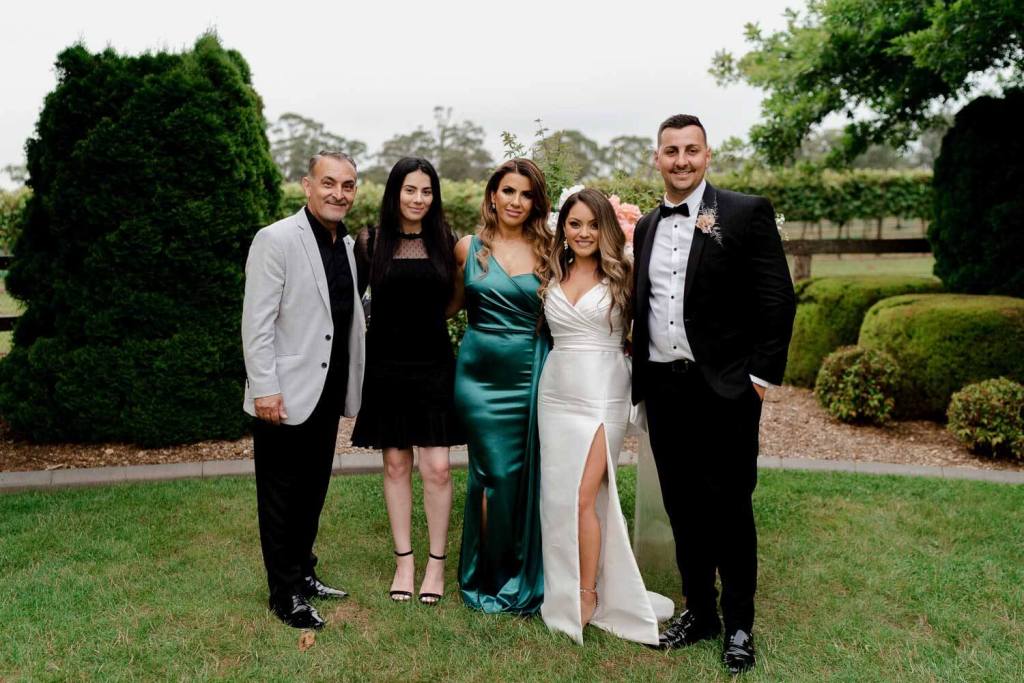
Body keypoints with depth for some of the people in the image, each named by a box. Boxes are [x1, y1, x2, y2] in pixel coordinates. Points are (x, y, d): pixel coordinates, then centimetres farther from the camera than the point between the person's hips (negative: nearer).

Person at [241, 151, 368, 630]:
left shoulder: (348, 245, 10)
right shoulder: (276, 240, -12)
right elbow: (257, 323, -15)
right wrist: (264, 388, -19)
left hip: (328, 393, 7)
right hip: (286, 395, -7)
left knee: (313, 492, 18)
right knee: (281, 497, 7)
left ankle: (303, 574, 35)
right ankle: (285, 595, 20)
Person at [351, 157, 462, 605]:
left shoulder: (444, 243, 3)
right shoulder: (371, 243, 0)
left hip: (433, 365, 0)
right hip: (386, 366, 0)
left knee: (437, 468, -1)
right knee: (395, 464, 8)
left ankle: (437, 562, 15)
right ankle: (403, 560, 22)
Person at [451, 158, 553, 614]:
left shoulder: (547, 251, 3)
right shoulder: (469, 248, 4)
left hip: (530, 376, 1)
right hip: (480, 375, -1)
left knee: (529, 477, 6)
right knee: (496, 475, -1)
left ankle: (525, 580, 25)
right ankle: (489, 579, 19)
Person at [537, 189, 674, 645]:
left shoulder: (623, 277, 1)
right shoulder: (552, 279, 10)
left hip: (603, 393, -4)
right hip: (557, 393, 4)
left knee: (582, 497, -8)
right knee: (559, 495, 7)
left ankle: (588, 595, 8)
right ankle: (564, 590, 23)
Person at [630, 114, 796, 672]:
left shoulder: (747, 212, -3)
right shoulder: (645, 227, 13)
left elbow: (778, 299, -7)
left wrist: (762, 375, -11)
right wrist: (640, 375, 10)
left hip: (725, 389, -5)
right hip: (663, 389, 5)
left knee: (729, 507, 5)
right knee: (683, 508, 13)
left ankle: (739, 625, 22)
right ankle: (699, 611, 29)